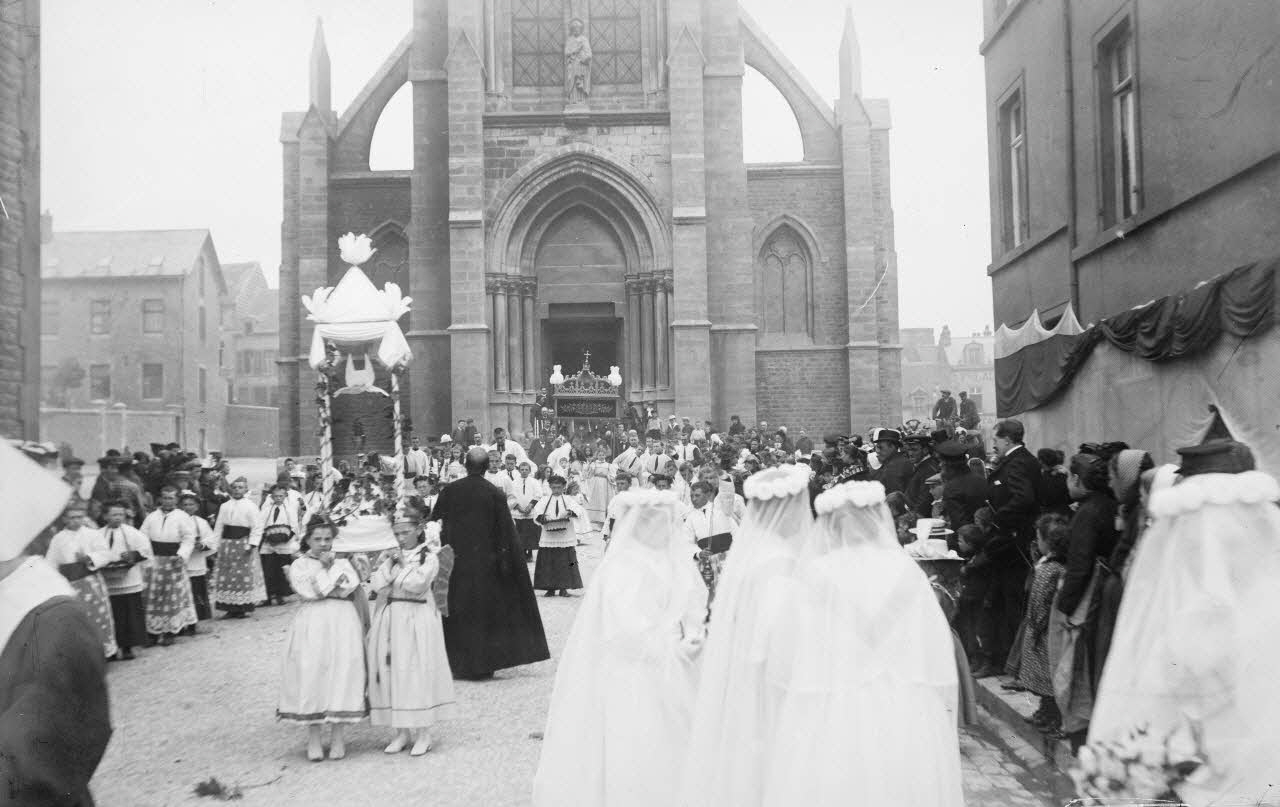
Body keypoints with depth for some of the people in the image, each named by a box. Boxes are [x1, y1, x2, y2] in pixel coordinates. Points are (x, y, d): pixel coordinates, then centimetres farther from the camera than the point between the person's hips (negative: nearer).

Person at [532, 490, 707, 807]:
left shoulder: (674, 563, 6)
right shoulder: (620, 566, -13)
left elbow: (692, 604, 7)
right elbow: (627, 625, -18)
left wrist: (692, 634, -13)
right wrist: (671, 647, -14)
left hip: (671, 670, 6)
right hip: (633, 668, -6)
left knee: (670, 742, 7)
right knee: (635, 742, -2)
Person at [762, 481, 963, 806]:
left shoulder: (815, 575, -8)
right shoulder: (908, 573, -2)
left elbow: (786, 664, -7)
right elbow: (940, 659, 0)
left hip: (828, 731, -2)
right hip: (908, 730, 2)